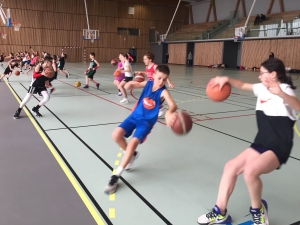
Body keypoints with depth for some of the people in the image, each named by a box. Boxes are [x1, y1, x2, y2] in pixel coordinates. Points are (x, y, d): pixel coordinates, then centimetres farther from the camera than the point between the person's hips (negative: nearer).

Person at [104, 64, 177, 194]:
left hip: (147, 122, -4)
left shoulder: (163, 92, -17)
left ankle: (116, 176, -11)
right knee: (116, 135, -15)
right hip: (135, 116, 5)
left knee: (133, 143, -24)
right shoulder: (148, 83, -3)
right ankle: (132, 154, 16)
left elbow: (173, 105, -36)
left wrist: (169, 113, -60)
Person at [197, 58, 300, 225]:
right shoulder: (262, 88, 8)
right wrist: (227, 79, 3)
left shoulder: (284, 90, -14)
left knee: (250, 170, -31)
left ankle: (258, 210, -1)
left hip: (279, 148, -8)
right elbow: (242, 85, 22)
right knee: (231, 167, -2)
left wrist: (280, 94, -55)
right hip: (261, 144, 8)